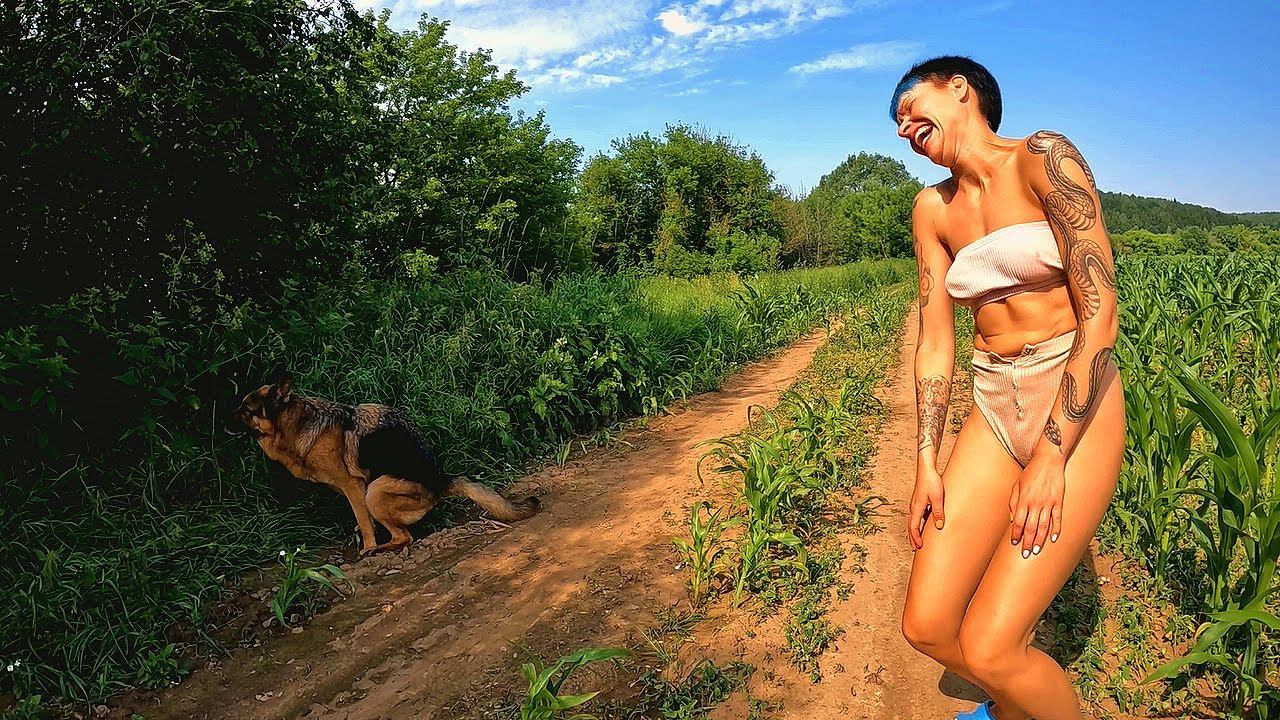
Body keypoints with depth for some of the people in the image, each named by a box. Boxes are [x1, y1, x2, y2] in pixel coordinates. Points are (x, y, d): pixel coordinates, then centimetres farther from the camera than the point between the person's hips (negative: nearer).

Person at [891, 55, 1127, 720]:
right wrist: (926, 462, 0)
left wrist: (1050, 458, -17)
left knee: (987, 647, -12)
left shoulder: (1043, 157, -9)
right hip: (995, 410, 5)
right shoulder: (932, 209, 9)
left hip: (1076, 405, -5)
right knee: (927, 626, 2)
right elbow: (935, 342, 6)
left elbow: (1099, 314, -14)